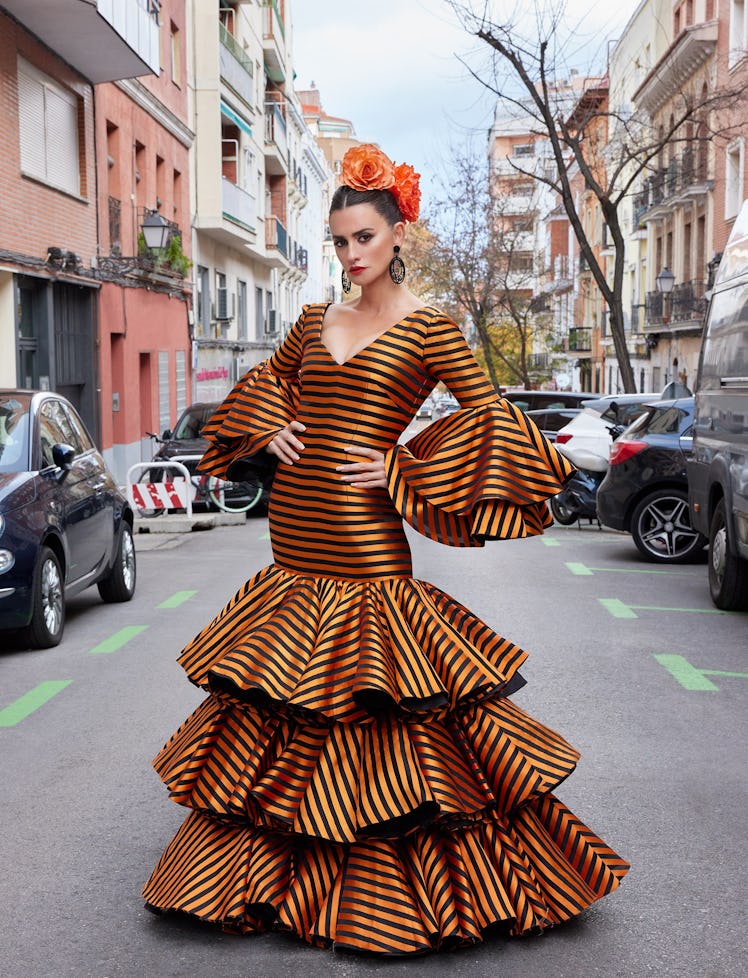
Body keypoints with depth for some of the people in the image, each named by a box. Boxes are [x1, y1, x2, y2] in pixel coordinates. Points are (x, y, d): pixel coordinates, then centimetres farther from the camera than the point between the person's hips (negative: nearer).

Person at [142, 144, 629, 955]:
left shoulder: (427, 326, -4)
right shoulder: (315, 320, 11)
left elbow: (488, 417, -7)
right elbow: (265, 377, 28)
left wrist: (402, 469, -11)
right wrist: (269, 427, 8)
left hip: (363, 537, -6)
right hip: (294, 526, 6)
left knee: (378, 697, -3)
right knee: (280, 700, 12)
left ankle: (383, 889, 12)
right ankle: (276, 864, 28)